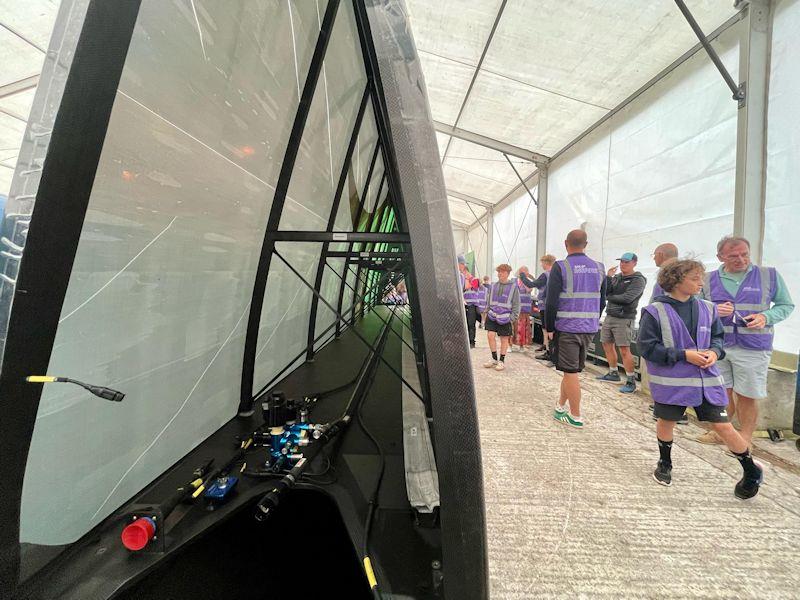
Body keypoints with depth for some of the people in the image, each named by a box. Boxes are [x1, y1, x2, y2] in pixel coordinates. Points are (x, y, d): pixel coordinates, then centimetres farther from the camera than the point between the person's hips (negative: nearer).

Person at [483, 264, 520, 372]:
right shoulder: (493, 286, 6)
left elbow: (516, 304, -3)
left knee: (504, 339, 7)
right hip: (492, 316, 3)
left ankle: (501, 361, 22)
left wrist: (512, 318, -9)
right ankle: (494, 359, 15)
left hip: (505, 318, -3)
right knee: (490, 335, -4)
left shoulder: (513, 287, -4)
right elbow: (488, 300, 15)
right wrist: (487, 311, 8)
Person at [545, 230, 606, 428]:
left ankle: (576, 417, 15)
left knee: (570, 372, 4)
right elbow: (602, 301, 13)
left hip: (566, 328, -6)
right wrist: (593, 323, 20)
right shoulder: (599, 268, 8)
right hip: (589, 329, 6)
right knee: (572, 369, 17)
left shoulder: (560, 267, -10)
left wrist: (549, 328, -4)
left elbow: (551, 302, -14)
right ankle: (561, 406, 30)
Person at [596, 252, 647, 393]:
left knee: (624, 350, -8)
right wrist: (608, 278, -7)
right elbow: (605, 293, 2)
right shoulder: (616, 277, 12)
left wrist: (610, 297, -5)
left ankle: (631, 381, 2)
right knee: (607, 345, 14)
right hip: (609, 316, 7)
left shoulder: (638, 280, -6)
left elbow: (627, 298, -18)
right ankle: (614, 373, 30)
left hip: (624, 319, -7)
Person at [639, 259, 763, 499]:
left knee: (723, 426, 7)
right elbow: (647, 347, -14)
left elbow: (718, 337, 13)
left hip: (707, 380, 4)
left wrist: (714, 352, -8)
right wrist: (684, 355, -18)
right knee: (666, 421, 13)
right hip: (671, 382, -3)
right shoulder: (655, 312, -14)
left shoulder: (707, 309, 2)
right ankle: (664, 464, 37)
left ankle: (752, 471, 35)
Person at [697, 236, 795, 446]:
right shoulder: (709, 280, 2)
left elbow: (786, 305, 8)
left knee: (746, 395, 6)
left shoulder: (769, 275, 2)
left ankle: (745, 439, 24)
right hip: (717, 345, 1)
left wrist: (766, 317, -11)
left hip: (753, 348, -1)